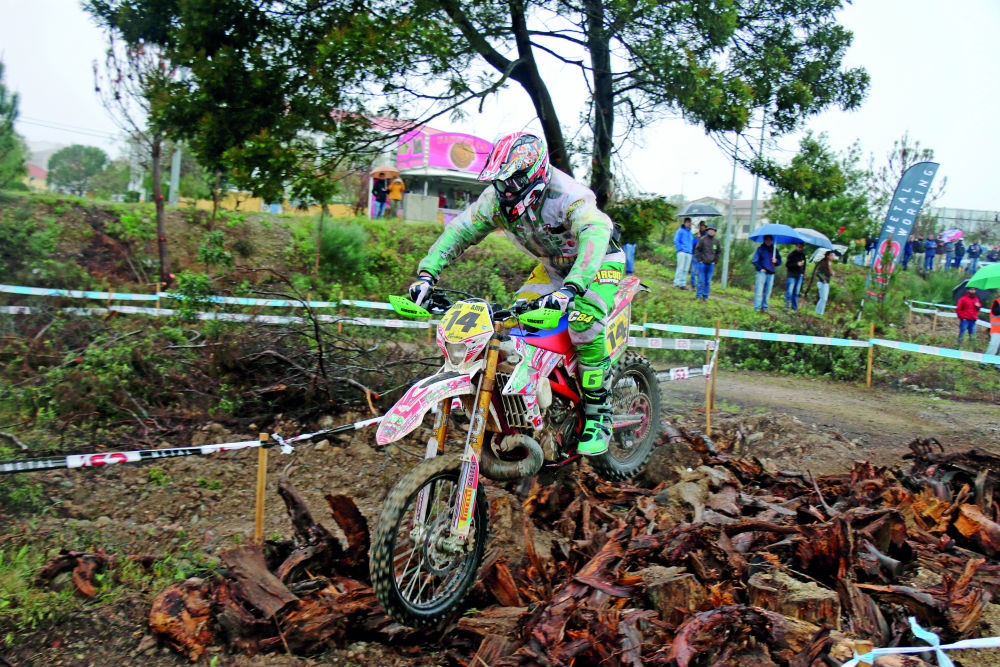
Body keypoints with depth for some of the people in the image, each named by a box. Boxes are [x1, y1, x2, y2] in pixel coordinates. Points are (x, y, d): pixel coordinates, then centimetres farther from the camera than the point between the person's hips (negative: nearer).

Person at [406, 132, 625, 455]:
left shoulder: (568, 196, -34)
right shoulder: (497, 199, -14)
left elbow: (594, 236, -51)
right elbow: (459, 231, -14)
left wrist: (570, 288, -67)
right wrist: (427, 274, -28)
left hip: (600, 261, -7)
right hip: (552, 265, 7)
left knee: (584, 325, -31)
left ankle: (599, 415, -19)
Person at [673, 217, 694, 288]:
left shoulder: (691, 233, 23)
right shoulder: (680, 231, 2)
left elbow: (692, 242, 26)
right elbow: (676, 241, -4)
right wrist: (680, 249, -11)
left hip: (689, 253, 6)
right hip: (682, 252, -6)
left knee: (686, 269, 2)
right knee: (681, 268, -10)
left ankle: (683, 283, 5)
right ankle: (677, 282, -7)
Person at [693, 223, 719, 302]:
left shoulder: (716, 241, 9)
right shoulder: (702, 239, -4)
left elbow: (718, 252, 18)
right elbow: (697, 250, -2)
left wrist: (714, 261, 8)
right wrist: (699, 260, -6)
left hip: (711, 265, 4)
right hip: (702, 263, -3)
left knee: (708, 282, 4)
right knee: (701, 281, -4)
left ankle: (705, 296, 11)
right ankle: (698, 296, 4)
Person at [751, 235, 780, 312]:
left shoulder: (774, 250, 14)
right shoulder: (760, 248, 1)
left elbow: (779, 261, 20)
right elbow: (754, 260, -1)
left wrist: (776, 261, -3)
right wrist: (760, 268, -10)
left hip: (771, 273, 5)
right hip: (762, 272, -5)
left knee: (767, 291, 6)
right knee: (759, 290, -10)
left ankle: (764, 307, 13)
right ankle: (757, 307, -8)